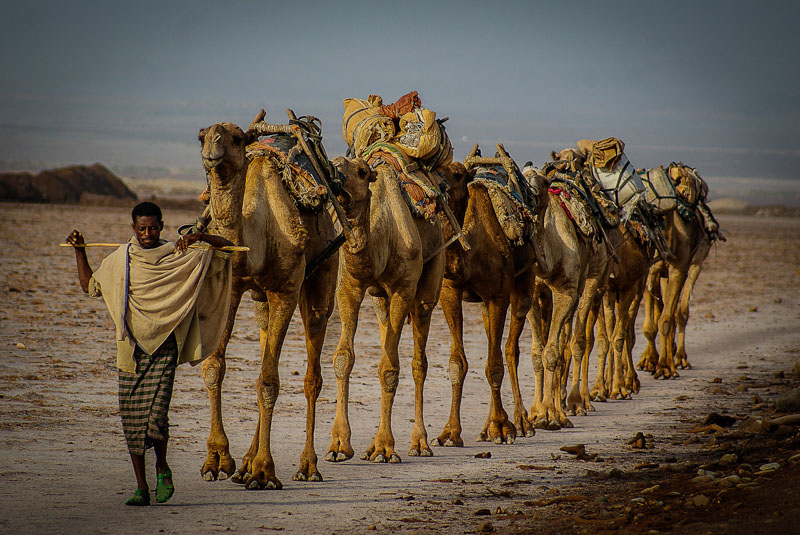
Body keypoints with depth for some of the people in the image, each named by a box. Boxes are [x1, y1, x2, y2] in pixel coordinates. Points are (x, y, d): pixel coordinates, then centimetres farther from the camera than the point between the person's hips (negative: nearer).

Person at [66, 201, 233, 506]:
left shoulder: (180, 257, 3)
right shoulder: (119, 260, 10)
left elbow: (226, 248, 7)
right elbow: (89, 286, 23)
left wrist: (199, 237, -10)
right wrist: (79, 251, 15)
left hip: (164, 346, -3)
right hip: (130, 347, 3)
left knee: (156, 415, -14)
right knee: (132, 420, 1)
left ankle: (162, 469, 14)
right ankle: (141, 487, 11)